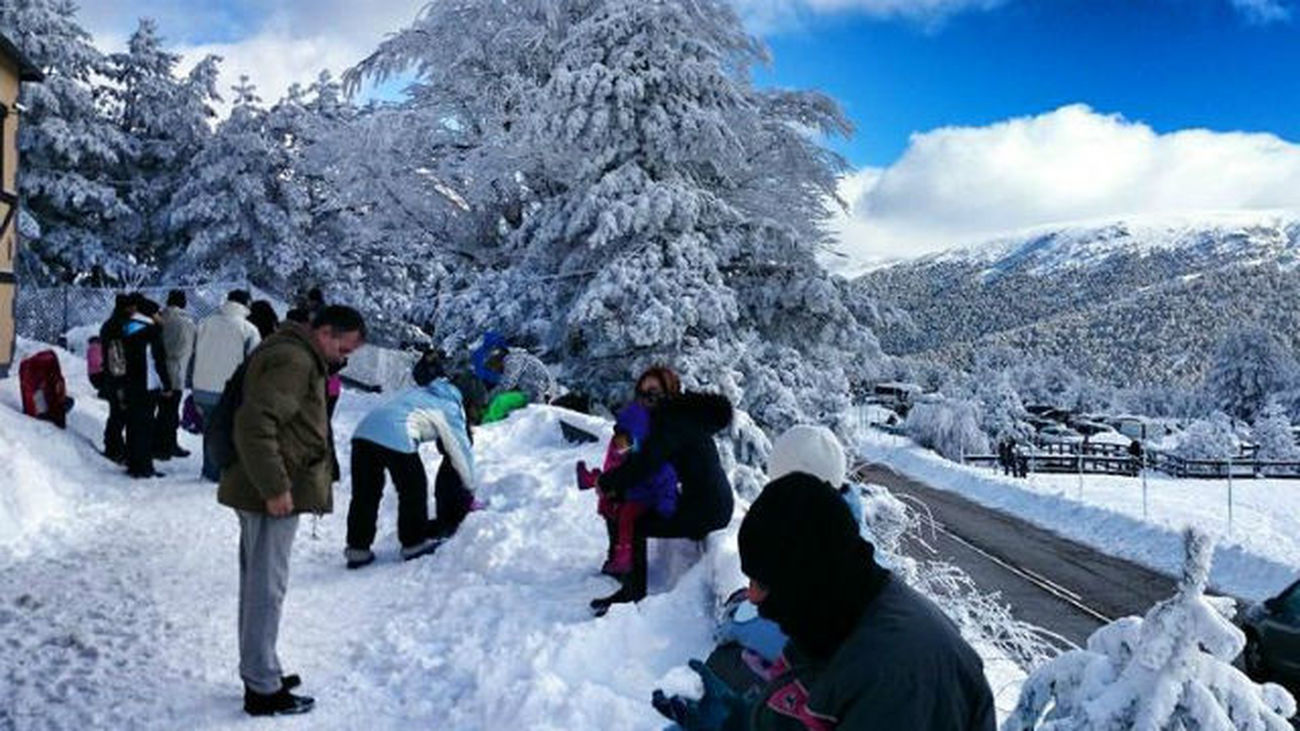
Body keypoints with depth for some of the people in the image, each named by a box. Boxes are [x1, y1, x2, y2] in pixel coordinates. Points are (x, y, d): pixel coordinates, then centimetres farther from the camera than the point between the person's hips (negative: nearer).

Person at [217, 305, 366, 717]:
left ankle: (259, 672, 32)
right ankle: (263, 690, 8)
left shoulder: (297, 357, 16)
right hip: (272, 494, -11)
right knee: (267, 587, -2)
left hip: (264, 490, 11)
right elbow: (254, 425, -28)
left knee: (258, 583, 18)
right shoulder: (292, 362, -19)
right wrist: (275, 489, -26)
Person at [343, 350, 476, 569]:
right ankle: (414, 542, 22)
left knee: (364, 493, 15)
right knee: (414, 489, 14)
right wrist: (470, 487, 27)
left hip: (364, 430, 7)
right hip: (396, 438, -7)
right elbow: (461, 450, 15)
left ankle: (357, 548, 19)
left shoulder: (417, 392, 32)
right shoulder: (450, 407, 13)